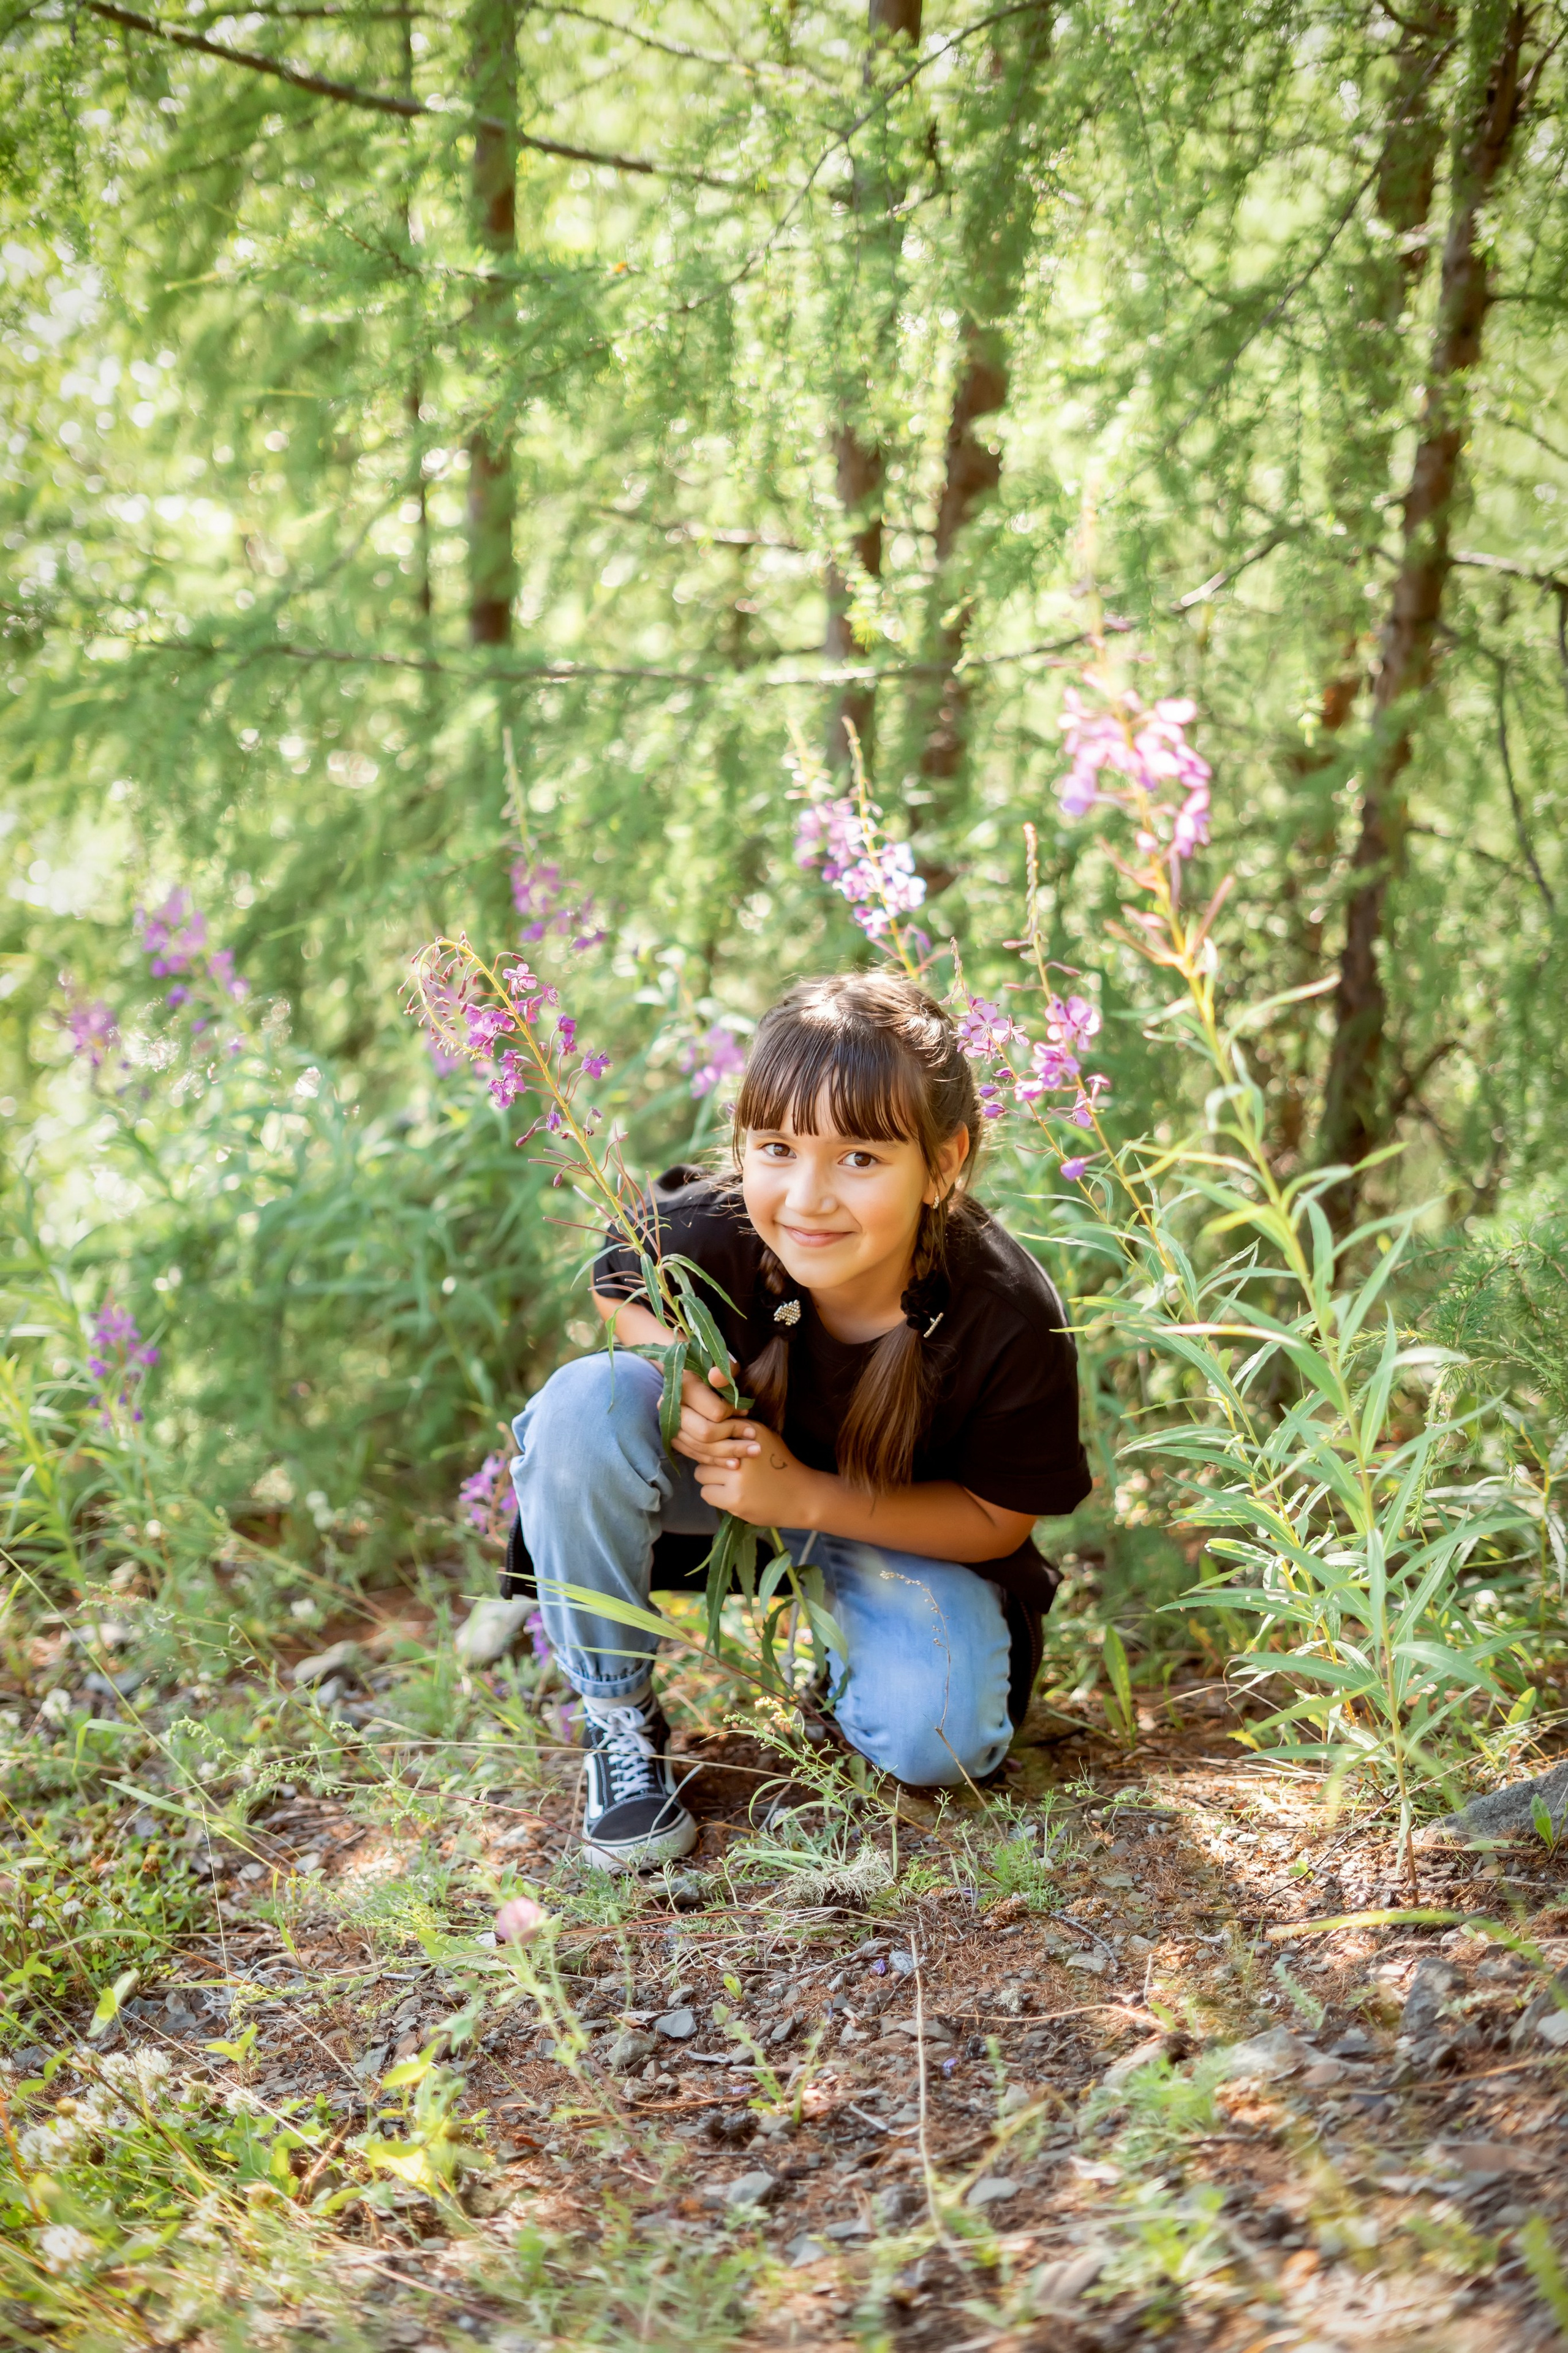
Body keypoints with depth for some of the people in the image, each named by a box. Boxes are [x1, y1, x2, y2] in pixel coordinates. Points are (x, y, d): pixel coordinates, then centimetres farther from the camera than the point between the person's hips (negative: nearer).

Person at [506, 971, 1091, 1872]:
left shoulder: (1012, 1321, -32)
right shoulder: (706, 1236, -31)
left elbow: (998, 1520, -17)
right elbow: (619, 1288, -4)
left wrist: (807, 1496, -29)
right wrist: (676, 1373, -28)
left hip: (899, 1523, -1)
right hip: (717, 1458, 1)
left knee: (937, 1741, -26)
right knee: (587, 1403, -31)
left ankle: (843, 1640, 13)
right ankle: (620, 1721, -12)